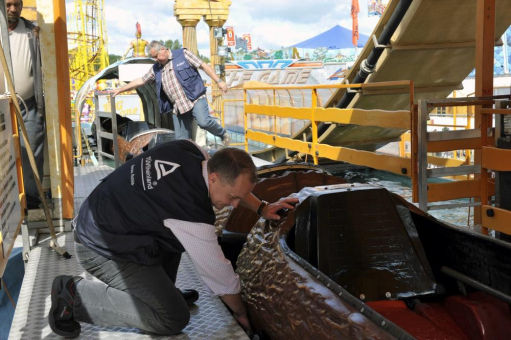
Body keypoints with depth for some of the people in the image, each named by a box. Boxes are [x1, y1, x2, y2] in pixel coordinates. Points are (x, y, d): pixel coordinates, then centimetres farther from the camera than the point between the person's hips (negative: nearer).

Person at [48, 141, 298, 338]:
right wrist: (241, 314, 1)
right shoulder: (193, 215, -30)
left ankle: (162, 288, 19)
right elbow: (220, 277, -16)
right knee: (173, 318, -9)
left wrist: (261, 208, 7)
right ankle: (74, 294, -4)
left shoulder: (191, 151, -9)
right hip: (101, 250, -9)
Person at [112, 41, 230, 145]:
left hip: (195, 98, -5)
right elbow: (140, 81, 22)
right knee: (181, 139, 2)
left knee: (204, 121, -29)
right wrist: (120, 90, 22)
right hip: (178, 107, 6)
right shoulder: (156, 69, 15)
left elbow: (204, 66, -2)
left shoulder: (183, 54, 1)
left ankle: (223, 134, -2)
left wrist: (218, 81, -11)